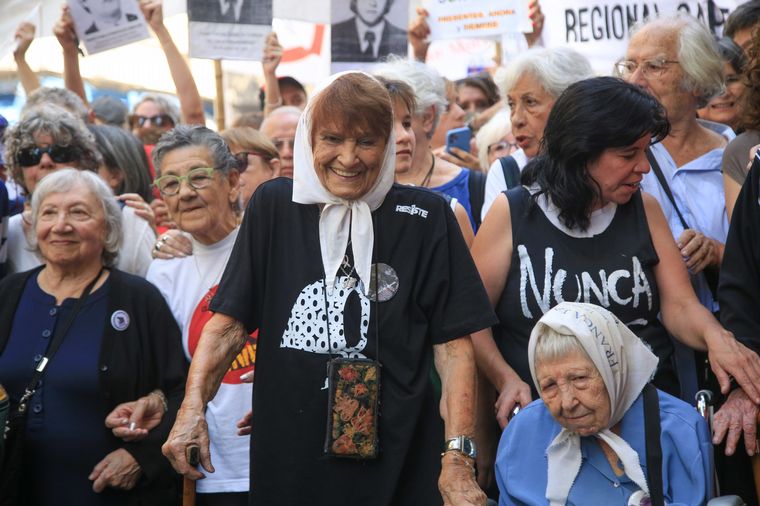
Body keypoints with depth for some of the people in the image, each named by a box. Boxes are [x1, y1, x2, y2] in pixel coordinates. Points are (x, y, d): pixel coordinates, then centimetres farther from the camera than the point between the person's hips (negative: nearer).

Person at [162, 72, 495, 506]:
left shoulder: (425, 217, -1)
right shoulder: (274, 206, 3)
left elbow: (453, 345, -3)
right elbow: (229, 322, 2)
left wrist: (458, 457, -11)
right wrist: (193, 408, -13)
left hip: (398, 466, -1)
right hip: (287, 459, 2)